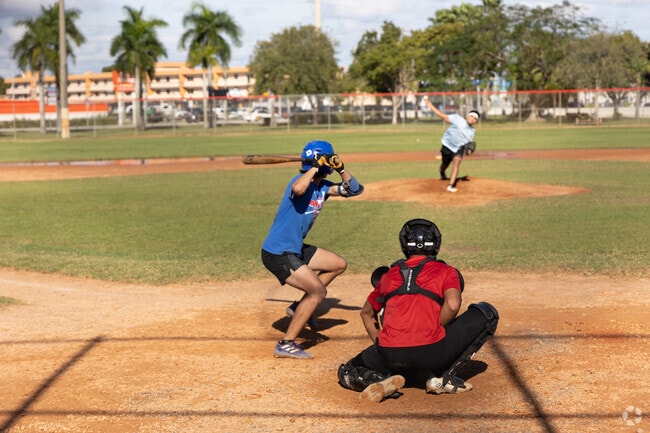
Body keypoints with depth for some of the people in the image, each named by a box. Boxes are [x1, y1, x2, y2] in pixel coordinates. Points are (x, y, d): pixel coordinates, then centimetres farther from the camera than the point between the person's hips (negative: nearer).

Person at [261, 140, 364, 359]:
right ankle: (286, 344, -13)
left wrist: (341, 168, -6)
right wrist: (315, 167, -31)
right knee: (318, 290, -18)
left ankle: (299, 307, 21)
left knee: (339, 264, 20)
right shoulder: (301, 181, -19)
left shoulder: (323, 186, 7)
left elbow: (354, 189, 9)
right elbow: (298, 189, -44)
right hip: (277, 253, -10)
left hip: (296, 249, 10)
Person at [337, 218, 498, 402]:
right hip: (431, 355, -3)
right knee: (487, 313, 16)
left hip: (390, 356, 3)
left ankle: (381, 380, -4)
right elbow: (452, 305, -8)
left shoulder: (388, 275, 22)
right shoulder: (446, 271, 11)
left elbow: (366, 313, 32)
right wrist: (434, 332, 5)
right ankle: (442, 377, 8)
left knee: (347, 373, 31)